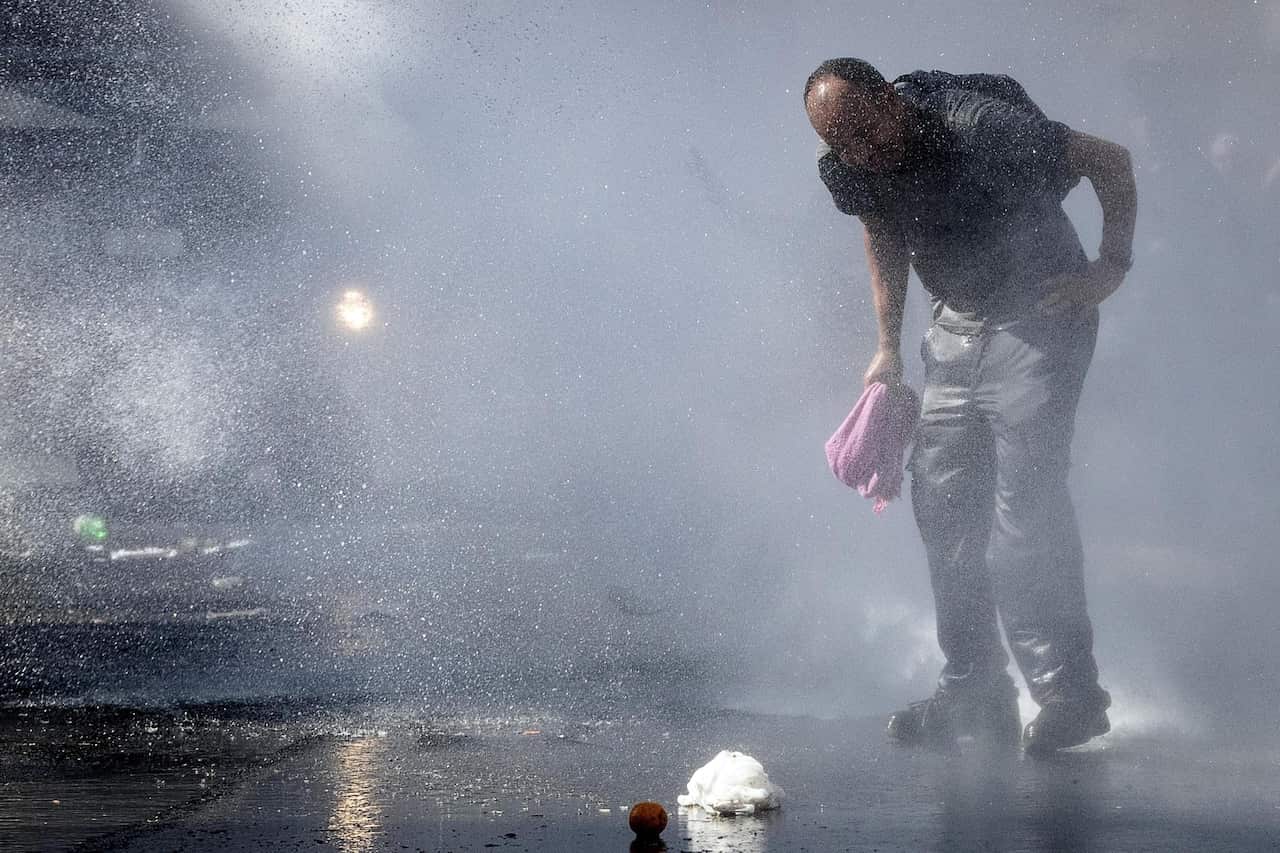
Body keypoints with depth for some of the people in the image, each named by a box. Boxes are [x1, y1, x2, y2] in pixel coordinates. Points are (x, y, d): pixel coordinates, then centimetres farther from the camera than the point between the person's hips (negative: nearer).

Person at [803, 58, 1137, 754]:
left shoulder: (980, 126, -26)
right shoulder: (854, 172, -6)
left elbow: (1110, 161, -15)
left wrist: (1111, 268, -14)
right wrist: (889, 347, 12)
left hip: (1042, 318, -7)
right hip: (958, 325, 7)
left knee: (1025, 502, -16)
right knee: (941, 500, 1)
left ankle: (1069, 691, -10)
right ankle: (973, 689, 9)